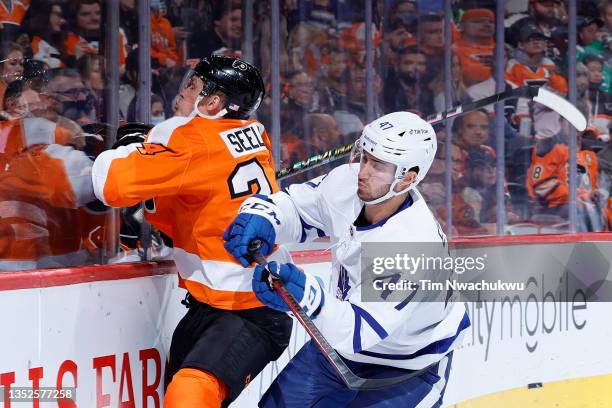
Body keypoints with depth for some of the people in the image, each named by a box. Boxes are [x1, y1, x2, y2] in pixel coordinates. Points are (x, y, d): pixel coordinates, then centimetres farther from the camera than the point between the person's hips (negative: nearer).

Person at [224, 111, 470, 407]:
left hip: (411, 365, -7)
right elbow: (293, 205, -1)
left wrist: (308, 299, -58)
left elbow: (362, 329, -41)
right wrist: (260, 216, -24)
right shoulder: (346, 184, -19)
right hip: (344, 340, 7)